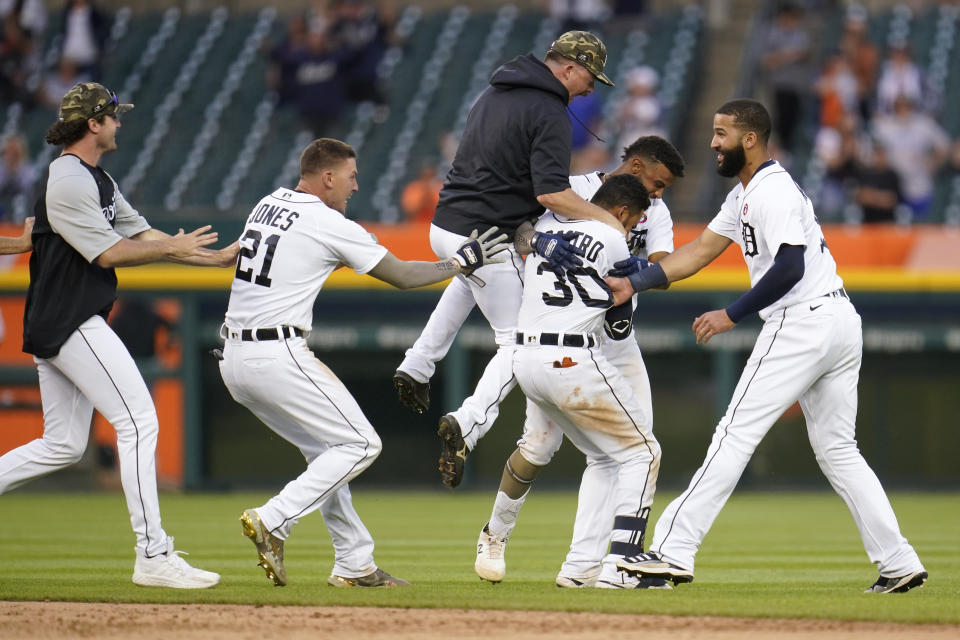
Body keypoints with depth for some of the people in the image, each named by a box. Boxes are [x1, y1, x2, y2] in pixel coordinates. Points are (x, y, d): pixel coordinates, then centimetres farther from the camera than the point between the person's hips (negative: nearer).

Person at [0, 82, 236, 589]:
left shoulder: (97, 181, 18)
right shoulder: (68, 181, -14)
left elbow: (142, 234, 18)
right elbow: (108, 253, -17)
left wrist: (219, 258, 12)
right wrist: (172, 248, -5)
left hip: (53, 331, 11)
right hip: (71, 324, -11)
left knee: (63, 447, 13)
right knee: (138, 421, -12)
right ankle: (153, 556, -14)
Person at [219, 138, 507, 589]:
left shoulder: (268, 205, 13)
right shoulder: (329, 225, -9)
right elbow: (403, 277, -3)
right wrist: (460, 263, 13)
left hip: (234, 361, 9)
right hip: (277, 357, -9)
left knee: (326, 449, 18)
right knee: (360, 444, -2)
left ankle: (355, 564, 16)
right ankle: (273, 521, -14)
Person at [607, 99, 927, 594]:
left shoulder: (773, 191, -12)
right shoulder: (744, 195, 21)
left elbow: (789, 268, -21)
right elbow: (701, 249, 20)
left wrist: (732, 315, -16)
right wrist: (633, 282, 12)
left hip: (803, 321, -11)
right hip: (842, 324, 11)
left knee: (737, 433, -10)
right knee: (837, 450, 12)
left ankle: (674, 551, -12)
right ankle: (899, 564, 7)